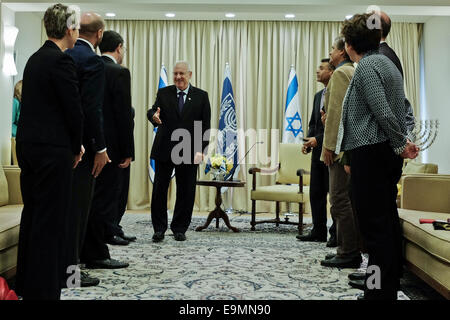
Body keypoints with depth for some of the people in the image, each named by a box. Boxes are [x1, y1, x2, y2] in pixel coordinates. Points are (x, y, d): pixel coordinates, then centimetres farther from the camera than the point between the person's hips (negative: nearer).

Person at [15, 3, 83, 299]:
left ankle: (26, 284, 27)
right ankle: (44, 290, 5)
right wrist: (76, 147, 1)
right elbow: (74, 109, -15)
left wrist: (72, 144, 15)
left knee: (32, 214, 16)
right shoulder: (62, 61, -14)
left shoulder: (36, 59, 13)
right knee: (51, 220, -2)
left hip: (28, 145, 9)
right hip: (53, 150, -9)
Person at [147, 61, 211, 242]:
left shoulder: (201, 96, 6)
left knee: (186, 192, 4)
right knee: (159, 190, 3)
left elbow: (206, 125, 2)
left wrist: (201, 150, -7)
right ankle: (159, 228, 14)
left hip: (189, 152, 0)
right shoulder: (163, 93, 8)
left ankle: (179, 229, 17)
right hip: (164, 150, 1)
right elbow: (153, 110, -4)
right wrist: (153, 115, -30)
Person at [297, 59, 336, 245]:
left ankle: (337, 234, 7)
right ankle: (319, 231, 17)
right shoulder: (318, 96, 18)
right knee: (316, 193, 10)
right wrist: (309, 142, 4)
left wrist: (318, 139, -18)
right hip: (318, 151, 9)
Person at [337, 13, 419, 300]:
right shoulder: (388, 63, 18)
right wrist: (403, 140, 9)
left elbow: (383, 112, -20)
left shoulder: (366, 66, -12)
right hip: (389, 153, 10)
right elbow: (402, 109, 19)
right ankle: (390, 287, 21)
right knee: (388, 220, 13)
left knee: (375, 225, -7)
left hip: (372, 153, -10)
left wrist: (401, 143, -9)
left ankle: (379, 292, -4)